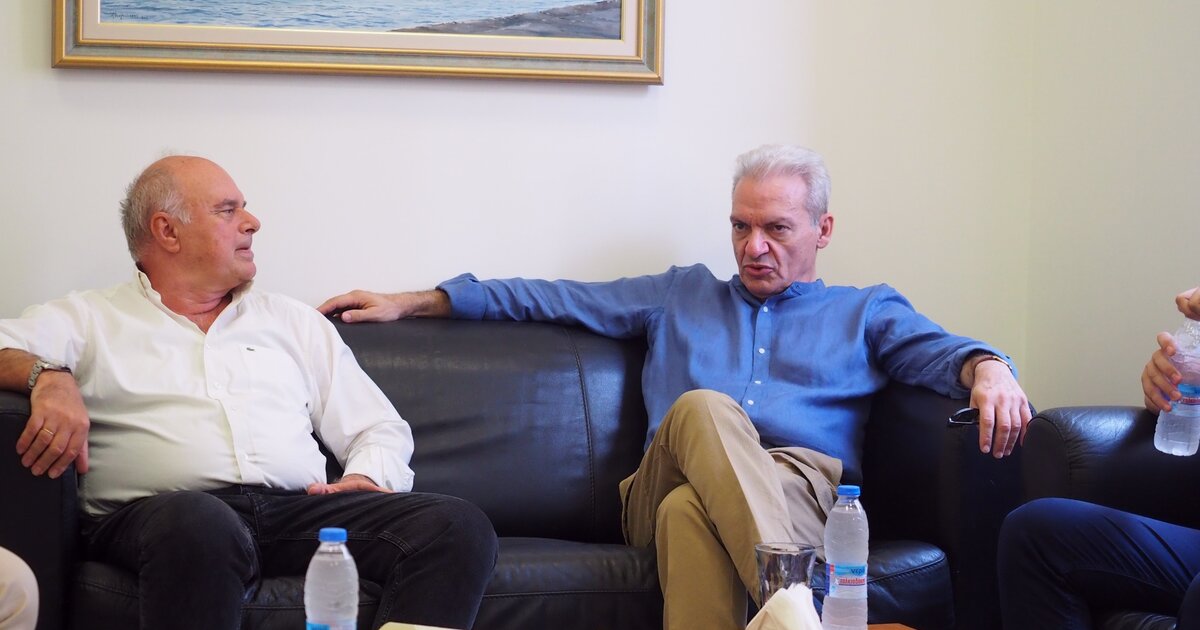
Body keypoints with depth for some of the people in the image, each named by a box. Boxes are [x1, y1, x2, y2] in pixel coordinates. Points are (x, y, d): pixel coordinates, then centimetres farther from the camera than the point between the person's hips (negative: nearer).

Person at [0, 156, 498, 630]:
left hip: (298, 508, 4)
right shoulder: (89, 319, 18)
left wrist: (366, 478, 3)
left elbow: (380, 431, 25)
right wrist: (49, 376, -19)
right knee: (201, 524, -42)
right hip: (157, 514, -4)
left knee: (458, 525, -23)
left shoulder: (294, 321, 28)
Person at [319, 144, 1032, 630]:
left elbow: (938, 350, 6)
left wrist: (987, 369, -20)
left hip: (804, 489, -1)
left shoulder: (866, 312, 26)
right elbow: (553, 299, 28)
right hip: (666, 489, 1)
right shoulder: (681, 297, 31)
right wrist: (414, 303, 23)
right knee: (702, 409, -35)